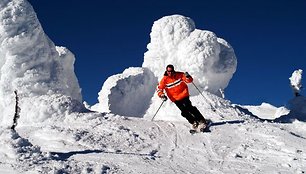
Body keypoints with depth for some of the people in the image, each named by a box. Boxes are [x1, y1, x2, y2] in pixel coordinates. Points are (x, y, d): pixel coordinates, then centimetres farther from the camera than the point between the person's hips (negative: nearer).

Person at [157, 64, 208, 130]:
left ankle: (202, 121, -9)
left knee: (189, 108, -16)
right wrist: (162, 95, -21)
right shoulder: (164, 80, -5)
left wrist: (188, 77, -28)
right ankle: (194, 122, 12)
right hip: (175, 99, 2)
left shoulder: (179, 75, -6)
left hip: (184, 95, -1)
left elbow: (189, 80, -5)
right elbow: (159, 88, -3)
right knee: (184, 111, -4)